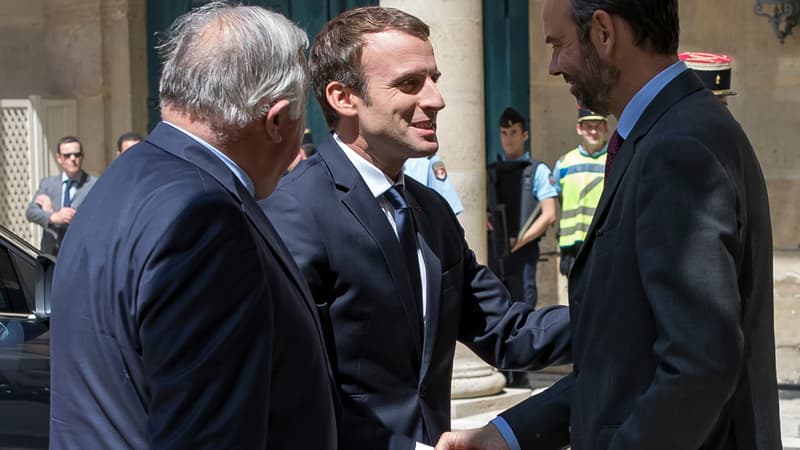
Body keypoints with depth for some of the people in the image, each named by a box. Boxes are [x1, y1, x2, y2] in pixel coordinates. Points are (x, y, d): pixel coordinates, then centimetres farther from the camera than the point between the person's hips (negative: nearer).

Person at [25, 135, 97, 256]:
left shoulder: (95, 185, -1)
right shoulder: (47, 183, 13)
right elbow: (31, 212, 1)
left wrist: (51, 212, -7)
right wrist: (54, 217, -22)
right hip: (51, 254, 4)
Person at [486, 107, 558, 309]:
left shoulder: (537, 170, 1)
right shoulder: (492, 171, 14)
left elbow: (549, 215, -5)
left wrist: (518, 241, -10)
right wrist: (487, 220, -4)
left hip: (523, 251, -4)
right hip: (495, 252, 4)